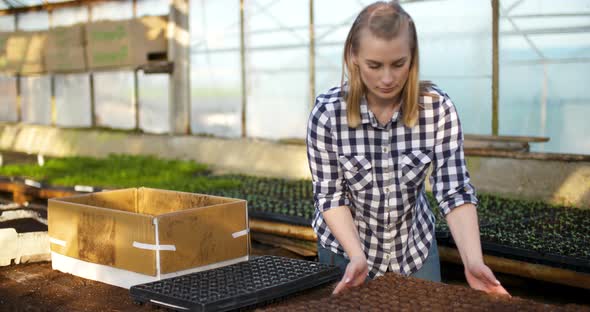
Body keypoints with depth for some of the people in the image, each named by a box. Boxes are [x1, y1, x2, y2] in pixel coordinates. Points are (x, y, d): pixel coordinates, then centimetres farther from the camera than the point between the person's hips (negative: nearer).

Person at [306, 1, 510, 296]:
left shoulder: (438, 108, -18)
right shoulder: (328, 112, -21)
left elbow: (454, 190, -19)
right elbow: (330, 196, -15)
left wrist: (473, 261, -32)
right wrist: (357, 257, -29)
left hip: (416, 247, 2)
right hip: (346, 247, -1)